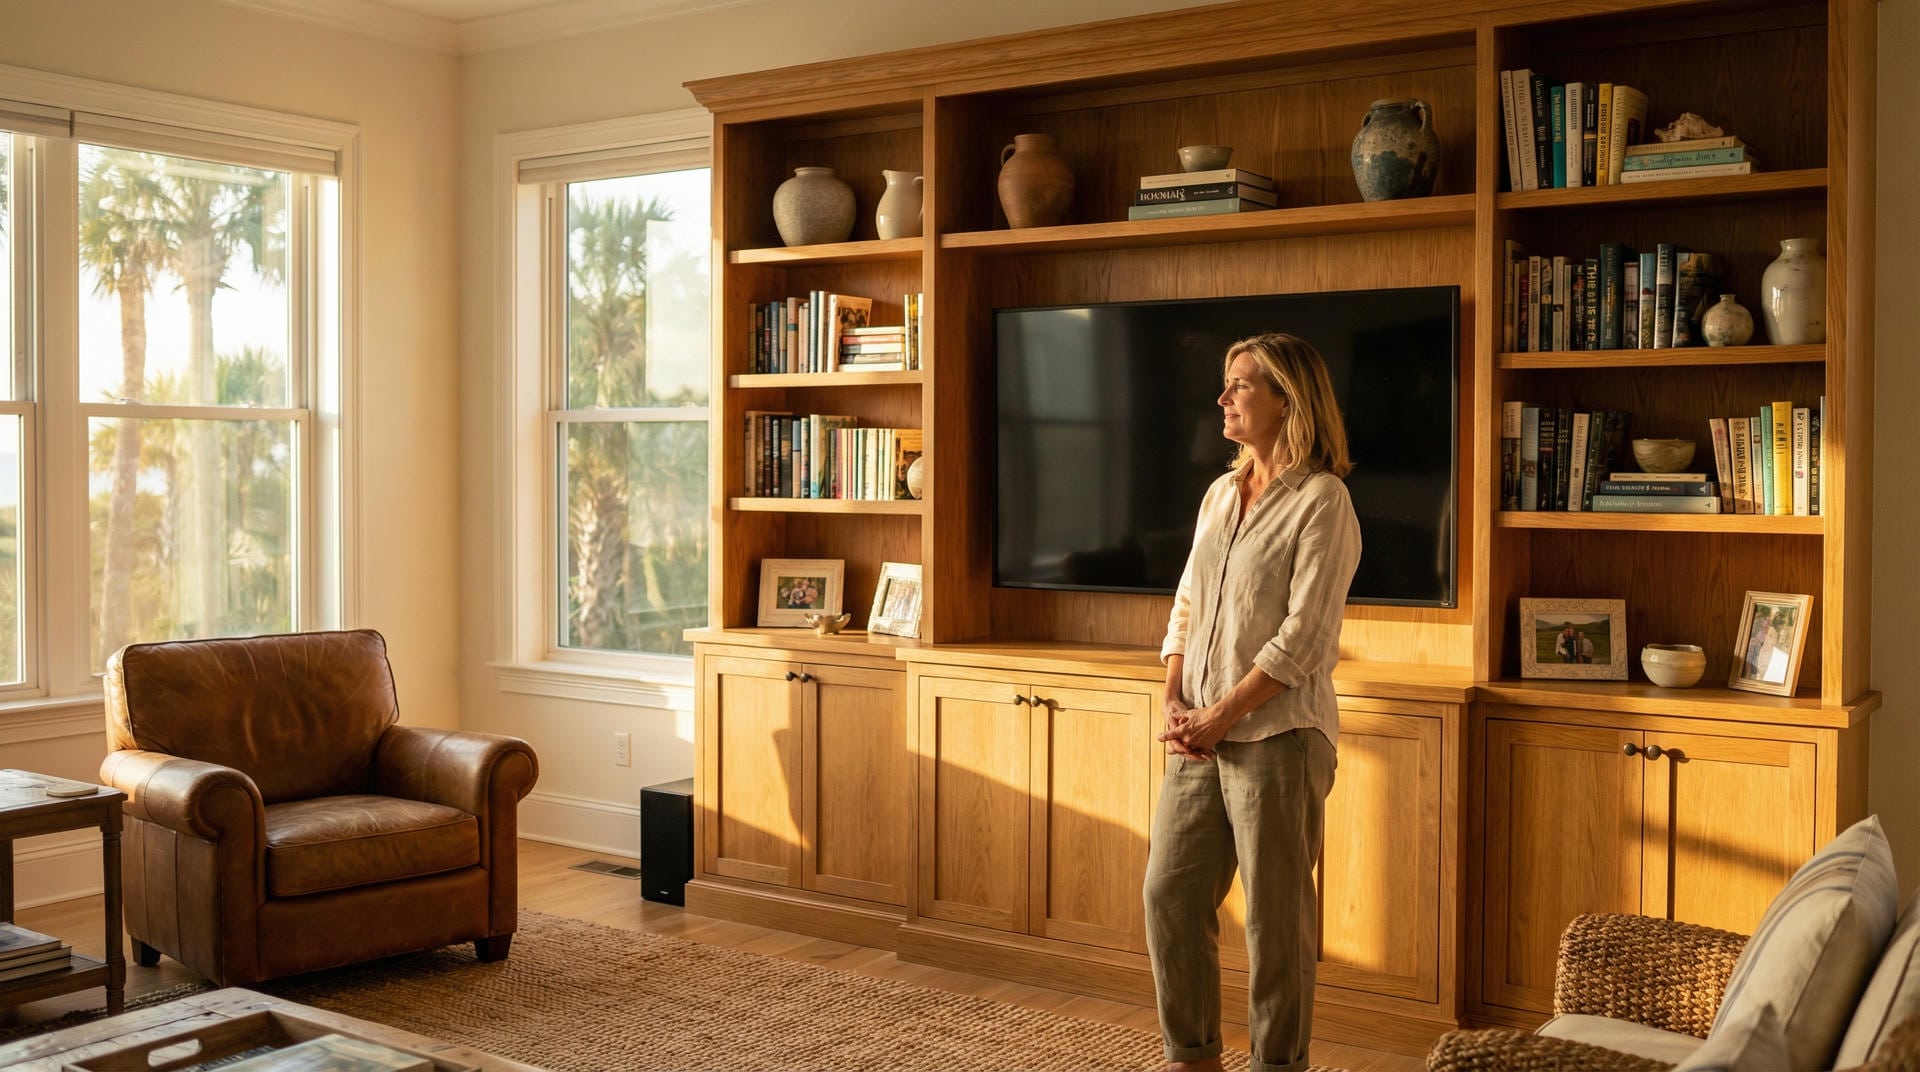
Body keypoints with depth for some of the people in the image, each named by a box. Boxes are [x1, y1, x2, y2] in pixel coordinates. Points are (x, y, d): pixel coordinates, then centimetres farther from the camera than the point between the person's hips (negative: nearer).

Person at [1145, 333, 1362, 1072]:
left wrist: (1220, 716, -15)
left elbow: (1304, 637, -16)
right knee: (1169, 893, 9)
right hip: (1202, 737, 7)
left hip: (1277, 737, -7)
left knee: (1276, 914, 2)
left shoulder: (1321, 500, -10)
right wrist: (1176, 705, 1)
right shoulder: (1220, 494, 13)